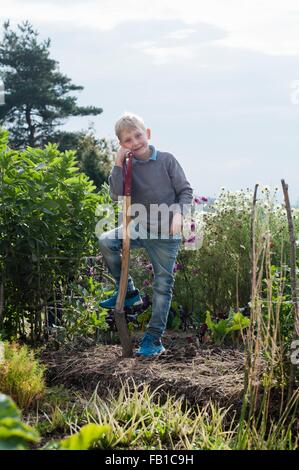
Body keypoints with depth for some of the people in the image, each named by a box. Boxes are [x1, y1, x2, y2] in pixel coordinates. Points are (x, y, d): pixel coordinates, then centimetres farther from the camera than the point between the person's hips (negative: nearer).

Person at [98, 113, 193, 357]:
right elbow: (117, 196, -15)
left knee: (163, 285, 1)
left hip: (167, 233, -3)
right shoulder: (128, 166, -1)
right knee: (106, 241, -20)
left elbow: (185, 191, -4)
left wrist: (179, 213, -21)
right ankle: (128, 291, -1)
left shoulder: (166, 160, -7)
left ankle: (154, 338, 9)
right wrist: (118, 164, -17)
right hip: (140, 227, 3)